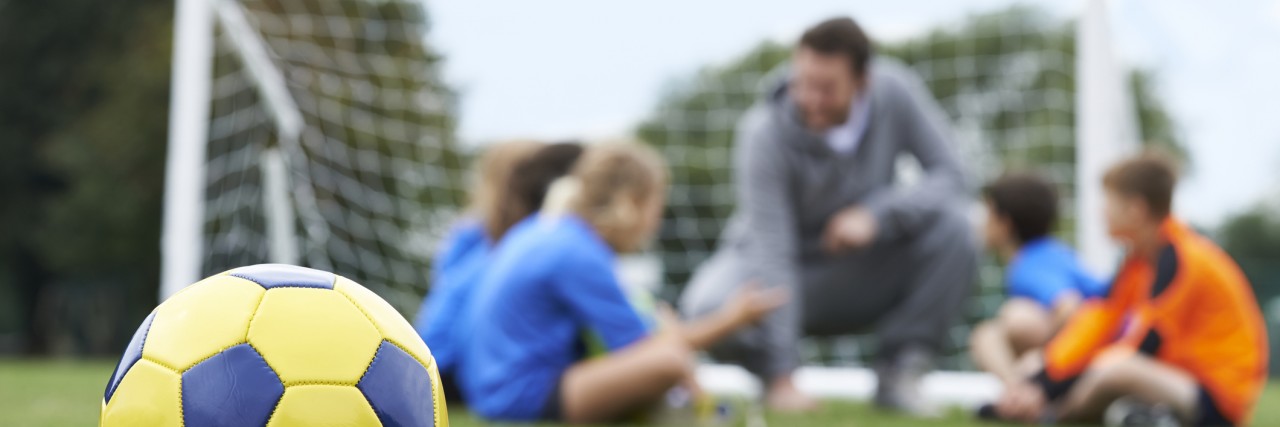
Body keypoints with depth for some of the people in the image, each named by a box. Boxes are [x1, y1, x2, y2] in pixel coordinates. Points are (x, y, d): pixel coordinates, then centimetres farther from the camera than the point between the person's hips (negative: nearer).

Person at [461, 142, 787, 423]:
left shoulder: (539, 231, 12)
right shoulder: (578, 256, -17)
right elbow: (635, 345, -16)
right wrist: (728, 321, -9)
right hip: (525, 400, -11)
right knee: (670, 358, -32)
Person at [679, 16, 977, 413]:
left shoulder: (896, 90, -17)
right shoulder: (764, 132, -27)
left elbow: (948, 175, -15)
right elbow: (771, 252, -30)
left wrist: (875, 215, -34)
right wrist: (782, 379, -34)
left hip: (864, 270, 3)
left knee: (952, 225, -25)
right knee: (708, 309, -35)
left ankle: (899, 373, -11)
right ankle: (771, 372, 1)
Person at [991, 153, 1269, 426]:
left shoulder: (1179, 260, -19)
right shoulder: (1142, 257, 8)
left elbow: (1143, 347, -20)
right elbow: (1098, 321, 6)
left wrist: (1048, 391, -18)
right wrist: (1038, 382, -4)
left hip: (1219, 398, -10)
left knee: (1112, 371, -37)